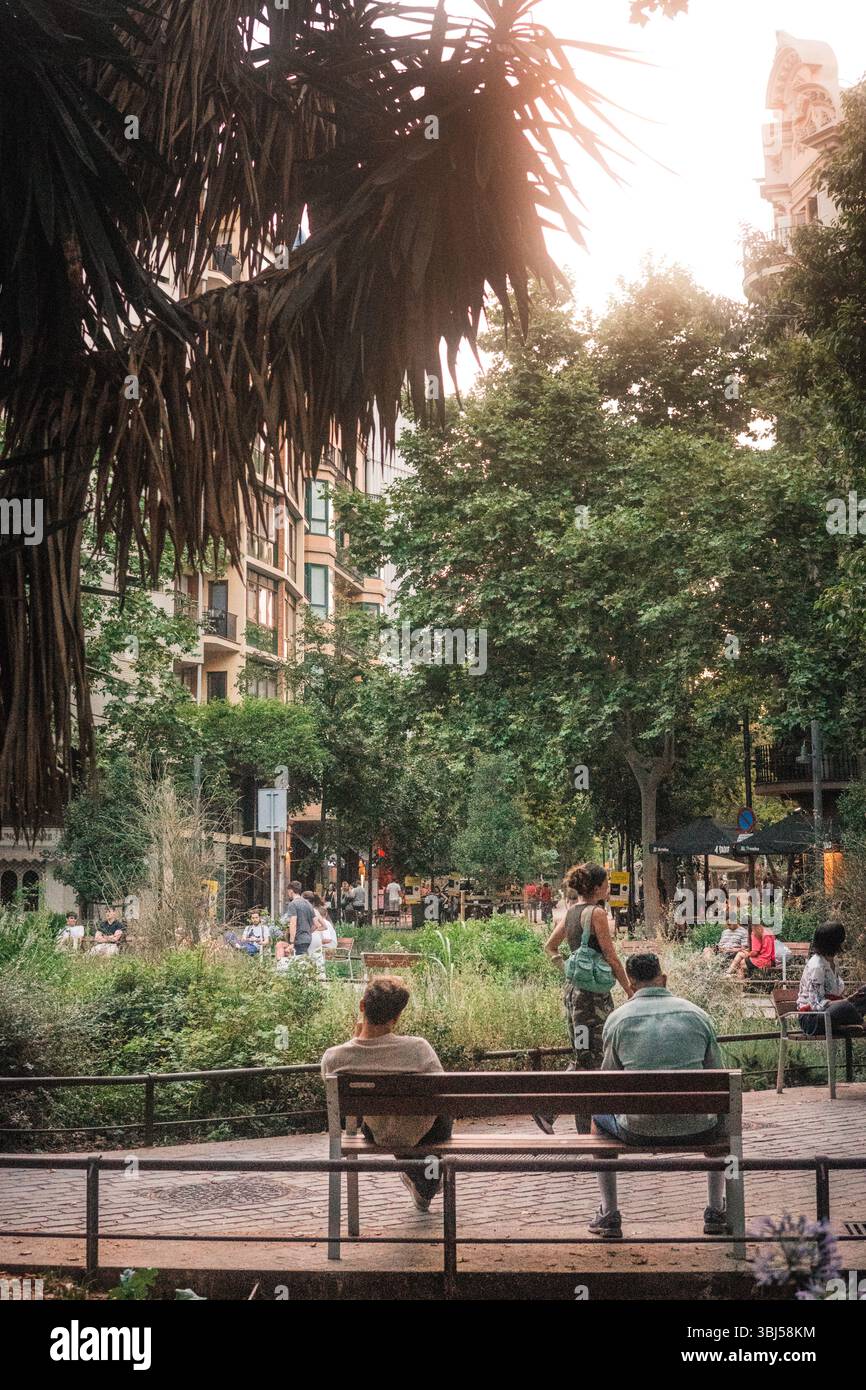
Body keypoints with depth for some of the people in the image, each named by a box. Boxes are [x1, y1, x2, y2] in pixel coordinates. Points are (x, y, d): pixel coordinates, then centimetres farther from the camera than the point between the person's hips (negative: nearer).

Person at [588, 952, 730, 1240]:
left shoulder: (617, 1018, 0)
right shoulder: (697, 1014, 4)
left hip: (639, 1130, -1)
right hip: (696, 1129, 1)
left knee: (599, 1116, 32)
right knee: (723, 1119, 36)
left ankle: (609, 1216, 31)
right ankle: (716, 1213, 35)